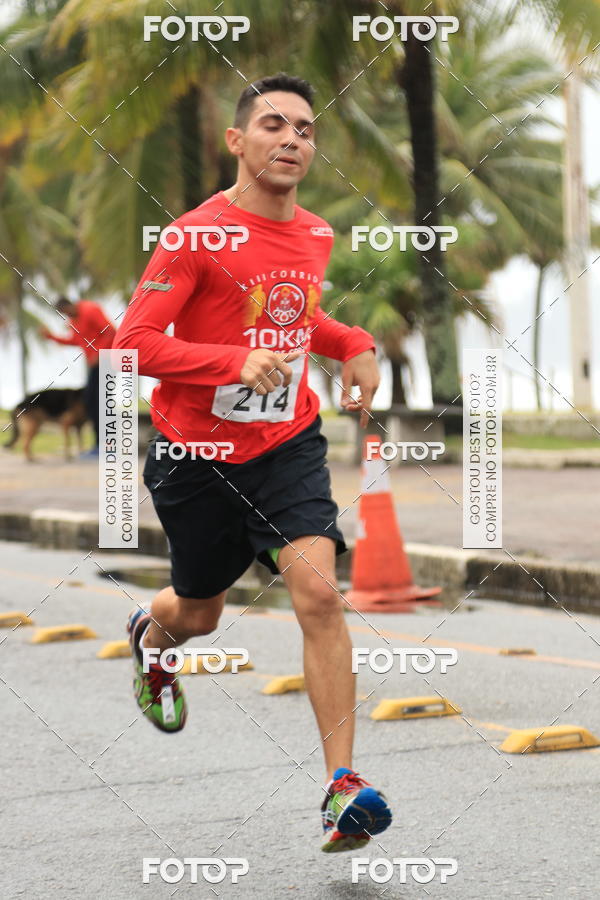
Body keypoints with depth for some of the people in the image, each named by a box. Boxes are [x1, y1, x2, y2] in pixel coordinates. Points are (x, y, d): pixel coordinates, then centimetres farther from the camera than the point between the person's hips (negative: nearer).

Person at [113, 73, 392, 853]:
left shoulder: (316, 235, 4)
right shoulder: (197, 235, -15)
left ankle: (343, 785, -16)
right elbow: (132, 344, -19)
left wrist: (354, 345, 4)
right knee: (198, 613, 16)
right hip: (197, 453, -3)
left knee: (318, 591, -18)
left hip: (288, 444, 3)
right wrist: (237, 361, -30)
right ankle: (150, 632, 56)